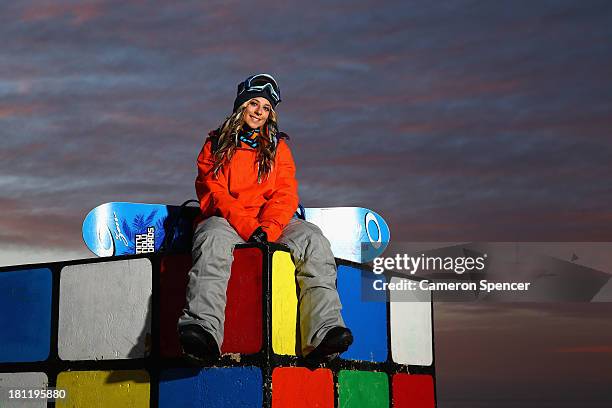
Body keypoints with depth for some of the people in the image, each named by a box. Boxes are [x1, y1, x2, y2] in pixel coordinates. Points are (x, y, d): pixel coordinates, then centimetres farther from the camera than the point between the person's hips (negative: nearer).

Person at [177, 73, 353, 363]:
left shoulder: (278, 146, 23)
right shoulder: (216, 144, 17)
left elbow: (286, 195, 8)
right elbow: (214, 194, 2)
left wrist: (267, 228, -14)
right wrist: (247, 227, -17)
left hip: (272, 223, 2)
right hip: (226, 221, -2)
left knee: (312, 239, -29)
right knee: (213, 240, -38)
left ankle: (323, 333, -42)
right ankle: (204, 329, -57)